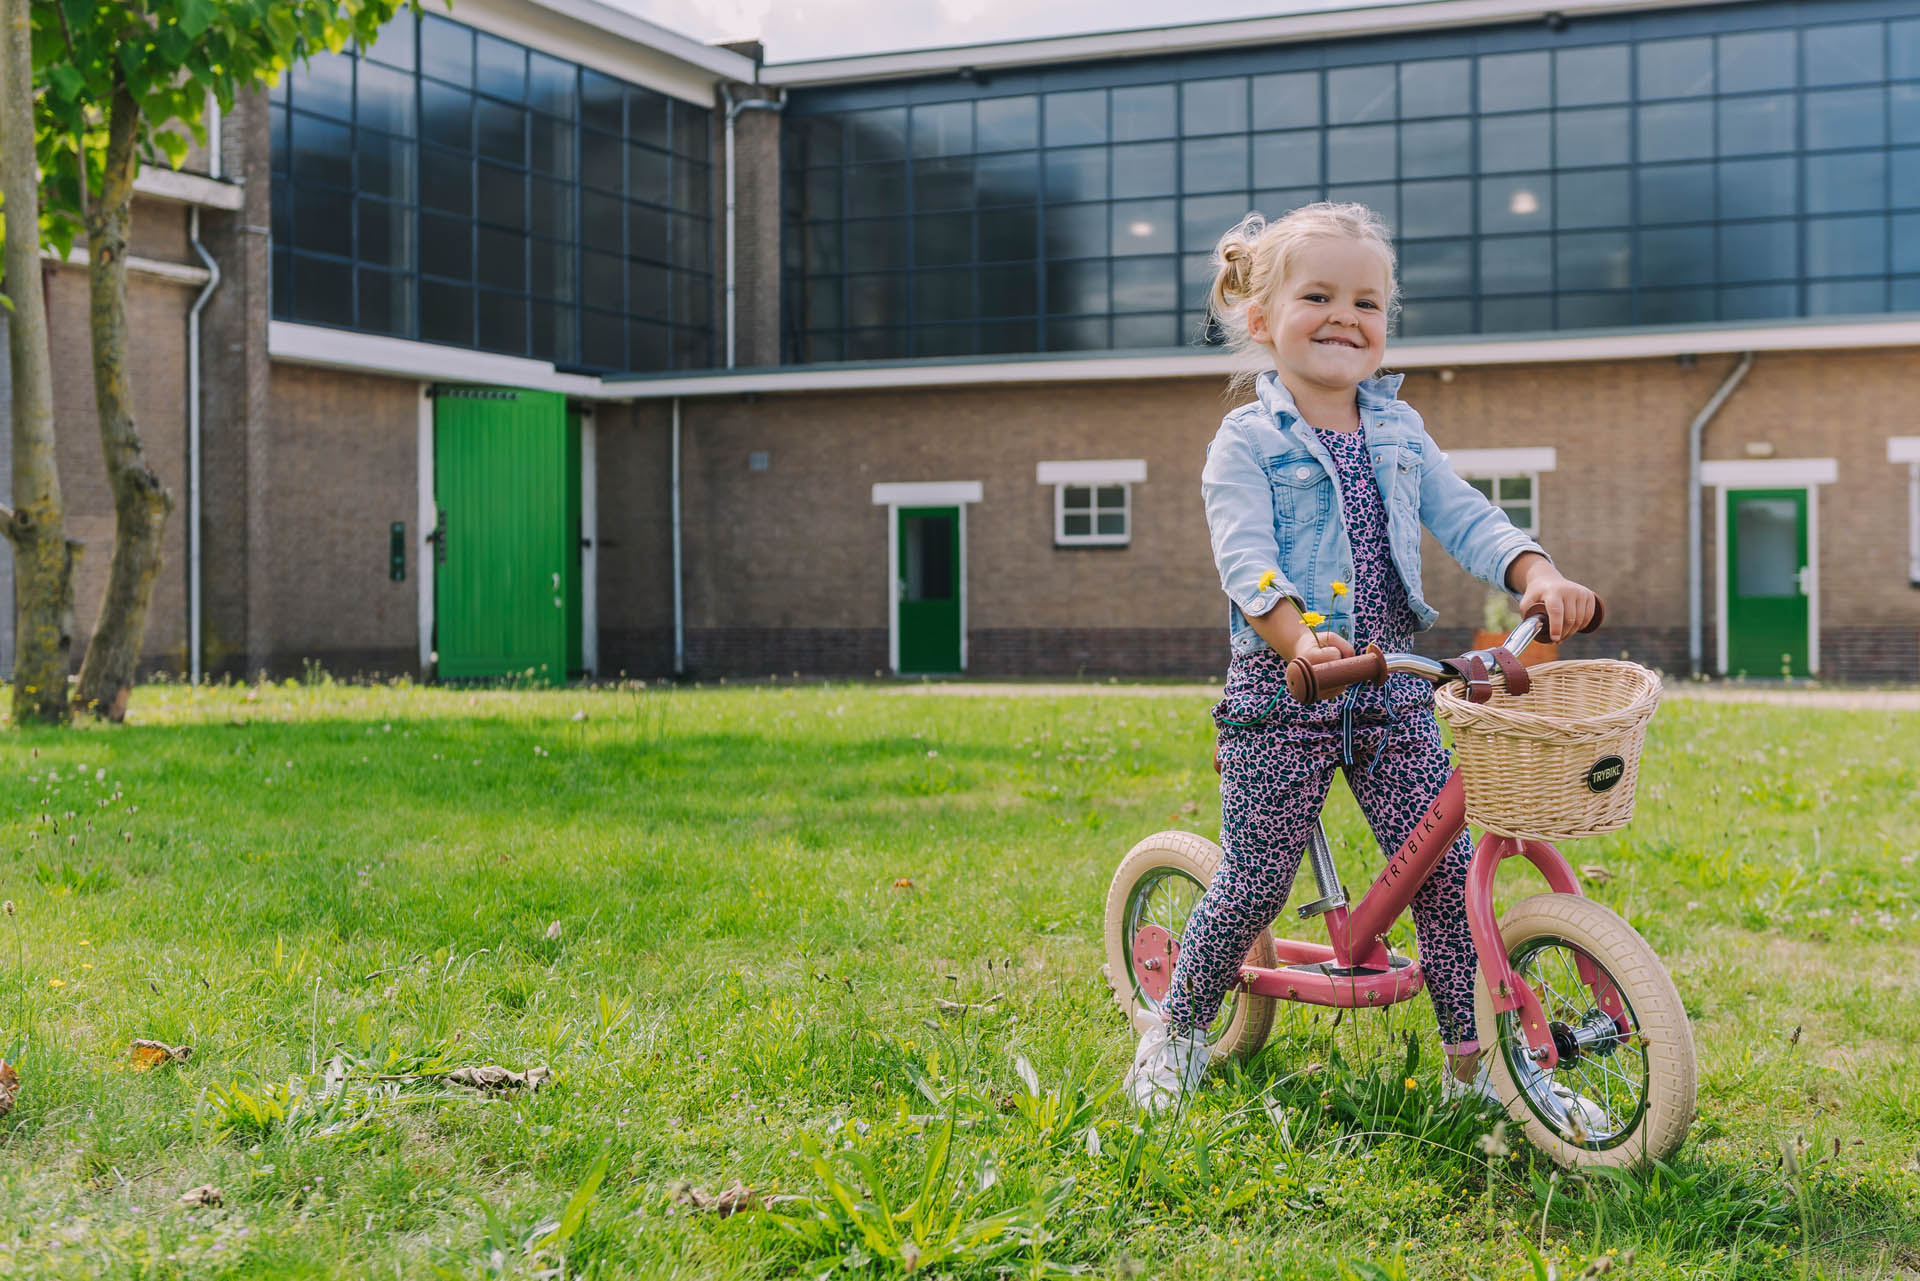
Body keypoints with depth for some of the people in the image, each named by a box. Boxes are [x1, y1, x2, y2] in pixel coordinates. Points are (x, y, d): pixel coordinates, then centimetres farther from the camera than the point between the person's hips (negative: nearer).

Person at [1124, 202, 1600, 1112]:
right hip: (1281, 691, -4)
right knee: (1255, 880, 0)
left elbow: (1466, 518, 3)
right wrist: (1300, 639, -35)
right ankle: (1176, 1032, 22)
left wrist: (1539, 577, -17)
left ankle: (1471, 1058, 10)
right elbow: (1246, 560, -17)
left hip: (1391, 690, 4)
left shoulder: (1399, 431, 13)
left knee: (1446, 867, -1)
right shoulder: (1248, 441, -4)